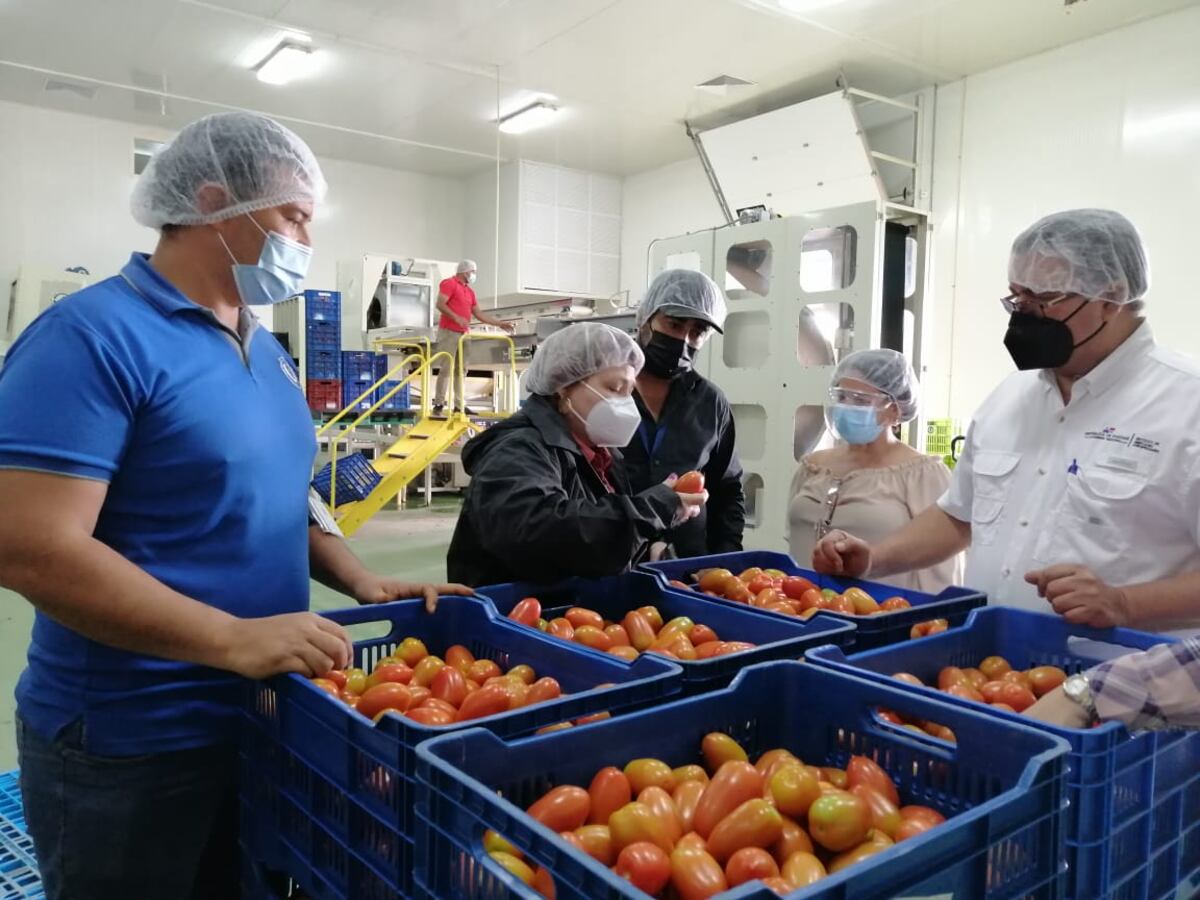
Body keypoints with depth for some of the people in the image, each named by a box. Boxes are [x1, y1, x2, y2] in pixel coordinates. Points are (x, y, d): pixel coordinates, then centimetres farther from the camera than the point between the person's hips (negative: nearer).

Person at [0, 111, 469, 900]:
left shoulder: (266, 350, 7)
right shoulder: (96, 336, -19)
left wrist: (361, 582, 0)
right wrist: (233, 639, -29)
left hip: (263, 718, 8)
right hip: (128, 746, -8)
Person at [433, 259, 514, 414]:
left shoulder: (470, 291, 21)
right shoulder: (449, 283, -1)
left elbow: (479, 314, 20)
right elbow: (440, 304, -12)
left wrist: (500, 324, 14)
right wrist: (456, 318, -24)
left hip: (463, 334, 8)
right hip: (449, 332, -8)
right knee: (446, 368, -11)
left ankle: (460, 405, 6)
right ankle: (438, 404, -9)